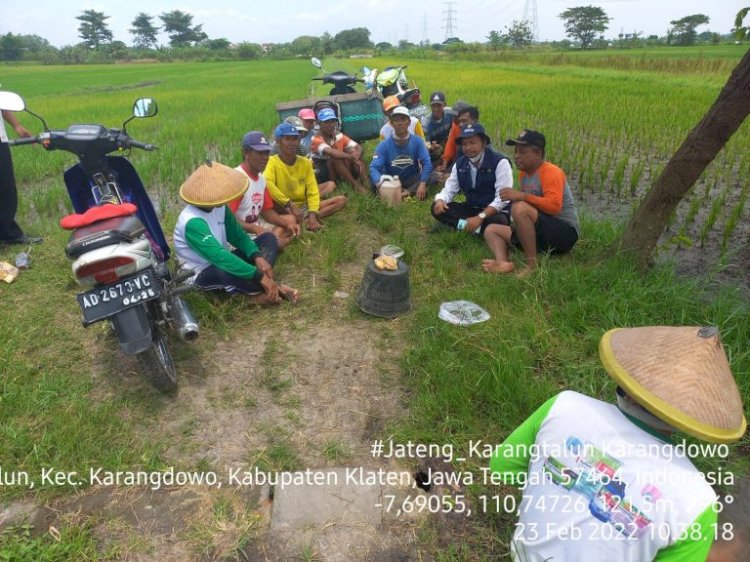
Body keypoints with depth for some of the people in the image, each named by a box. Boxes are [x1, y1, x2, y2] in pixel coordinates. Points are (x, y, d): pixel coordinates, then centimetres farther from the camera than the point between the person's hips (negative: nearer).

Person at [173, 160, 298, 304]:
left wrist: (258, 257, -21)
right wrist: (260, 276, -40)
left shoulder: (219, 206, -6)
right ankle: (274, 288, -21)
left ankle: (261, 292, -25)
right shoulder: (192, 222, -30)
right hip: (203, 274, -8)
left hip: (220, 261, 9)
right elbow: (219, 257, -39)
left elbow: (238, 235, -1)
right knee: (225, 271, -43)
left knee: (268, 238, -3)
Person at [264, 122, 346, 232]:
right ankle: (304, 221, -30)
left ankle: (304, 221, -23)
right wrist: (290, 204, -33)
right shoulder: (272, 162, -10)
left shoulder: (305, 162, 5)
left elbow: (312, 192, 0)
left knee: (341, 200, -8)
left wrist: (312, 215, -17)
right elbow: (266, 184, -32)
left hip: (304, 207, 5)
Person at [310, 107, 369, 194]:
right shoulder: (316, 140, -15)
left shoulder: (339, 136, 3)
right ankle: (356, 186, -31)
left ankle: (365, 185, -27)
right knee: (335, 157, -31)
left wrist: (357, 154, -30)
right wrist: (350, 157, -46)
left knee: (352, 151, -15)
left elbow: (359, 147, -6)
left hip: (341, 174, 5)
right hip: (323, 175, -5)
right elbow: (331, 152, -35)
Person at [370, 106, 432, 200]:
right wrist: (380, 185, -42)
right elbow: (374, 168, -21)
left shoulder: (417, 141, -8)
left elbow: (426, 163, -14)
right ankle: (411, 191, -28)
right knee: (375, 185, -32)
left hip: (412, 180, 1)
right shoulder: (384, 145, -11)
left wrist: (422, 184, -29)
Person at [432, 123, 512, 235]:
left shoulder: (500, 162, -15)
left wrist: (480, 217, -34)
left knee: (499, 220, -41)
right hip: (470, 209, 6)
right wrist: (440, 200, -22)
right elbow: (449, 189, 4)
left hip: (494, 212, -6)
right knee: (437, 208, -12)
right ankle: (468, 225, -27)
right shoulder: (460, 164, 3)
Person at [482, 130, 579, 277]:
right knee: (491, 230, 6)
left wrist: (522, 195, -30)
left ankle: (532, 265, -25)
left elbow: (554, 206, -28)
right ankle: (504, 263, -27)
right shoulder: (524, 174, 11)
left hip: (564, 234, -9)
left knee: (519, 208, -32)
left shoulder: (550, 171, -13)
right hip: (542, 236, 9)